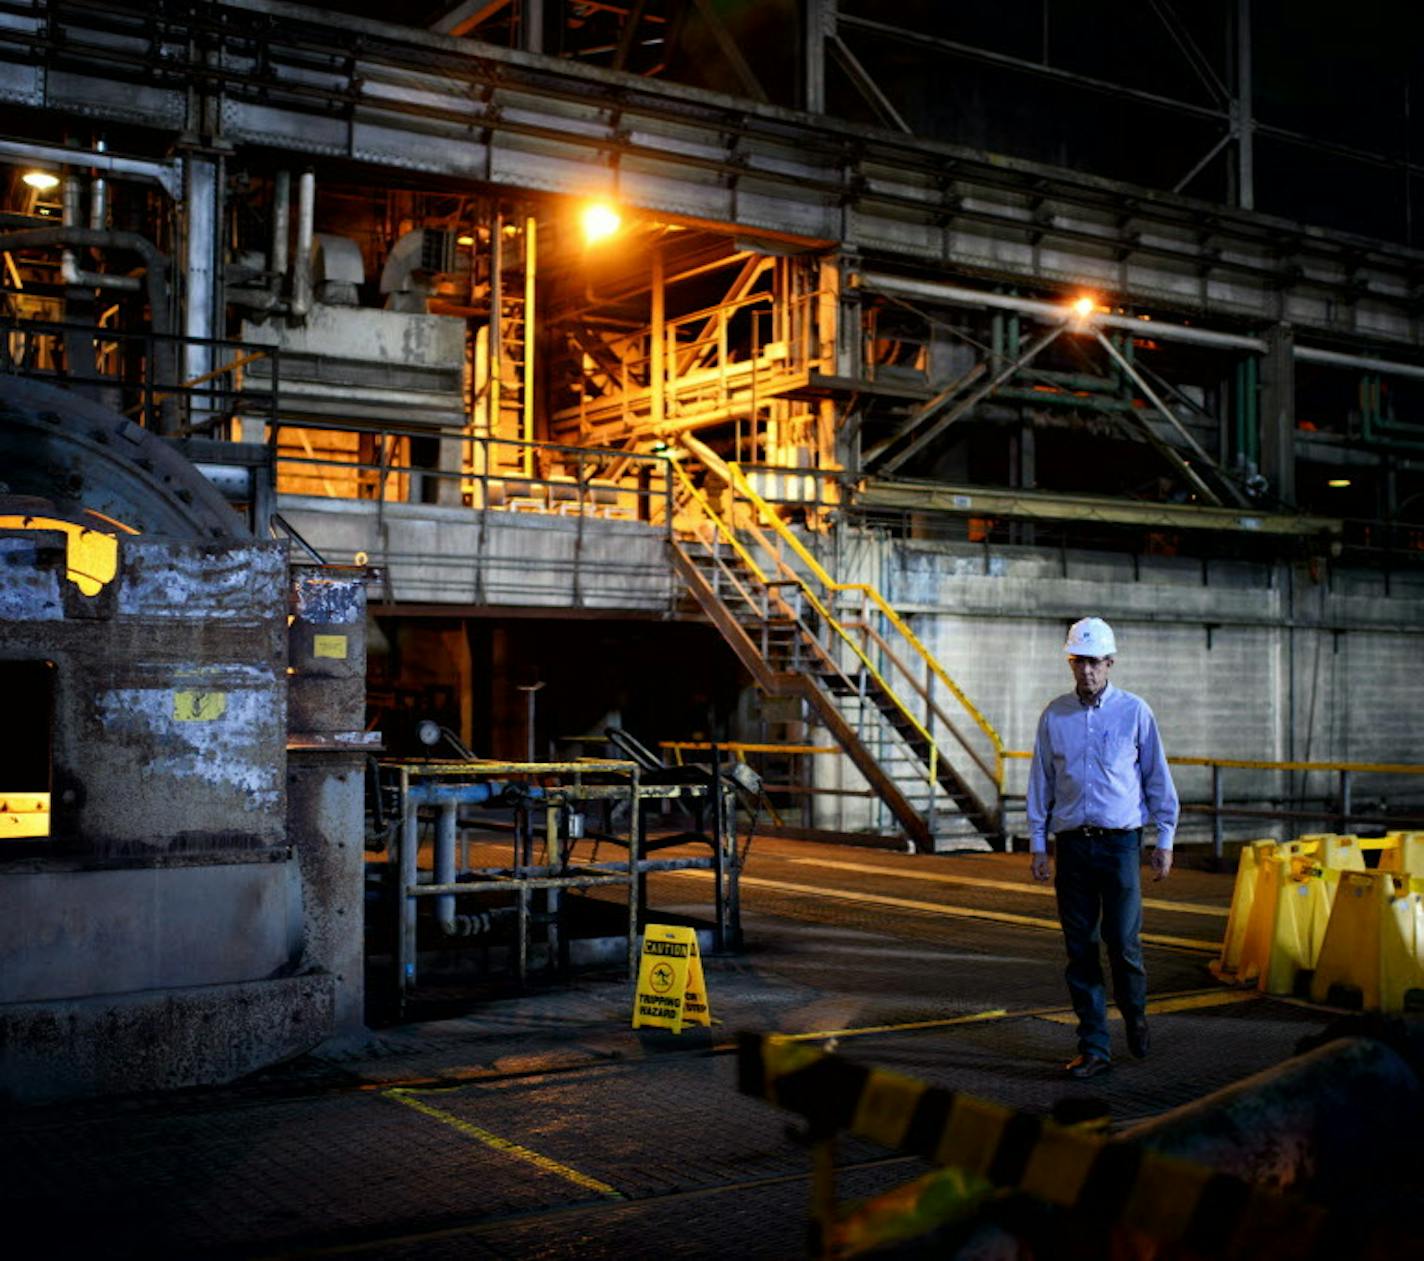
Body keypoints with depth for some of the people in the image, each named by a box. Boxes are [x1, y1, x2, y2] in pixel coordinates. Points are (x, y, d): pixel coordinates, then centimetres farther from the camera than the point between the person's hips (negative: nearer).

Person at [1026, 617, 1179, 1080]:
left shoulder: (1134, 712, 1)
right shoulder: (1054, 716, 6)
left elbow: (1158, 778, 5)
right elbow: (1040, 782, 10)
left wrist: (1165, 840, 3)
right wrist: (1037, 844, 6)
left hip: (1120, 844, -2)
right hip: (1072, 845, 2)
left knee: (1123, 942, -5)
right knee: (1080, 950, 3)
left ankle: (1135, 1016, 25)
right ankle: (1094, 1047, 10)